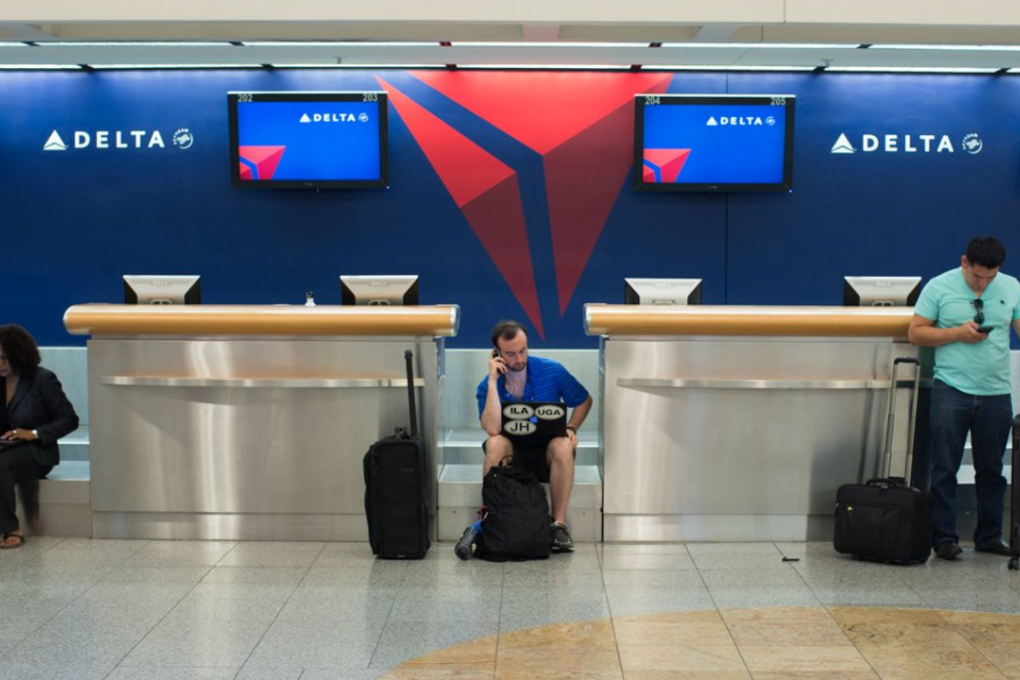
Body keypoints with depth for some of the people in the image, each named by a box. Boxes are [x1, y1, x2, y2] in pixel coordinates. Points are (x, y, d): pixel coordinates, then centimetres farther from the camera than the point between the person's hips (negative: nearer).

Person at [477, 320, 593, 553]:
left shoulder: (552, 371, -6)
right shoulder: (487, 386, -7)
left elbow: (584, 401, 8)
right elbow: (492, 429, -24)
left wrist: (571, 428, -10)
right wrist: (493, 381, -23)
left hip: (547, 454, 0)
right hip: (512, 454, 0)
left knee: (563, 445, -35)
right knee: (495, 443, -33)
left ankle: (559, 523, -28)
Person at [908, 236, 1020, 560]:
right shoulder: (939, 287, -2)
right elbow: (915, 332, -2)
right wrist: (958, 333, -14)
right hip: (951, 390, -3)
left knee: (992, 470, 12)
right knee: (945, 468, -1)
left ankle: (990, 536, 24)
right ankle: (944, 536, 7)